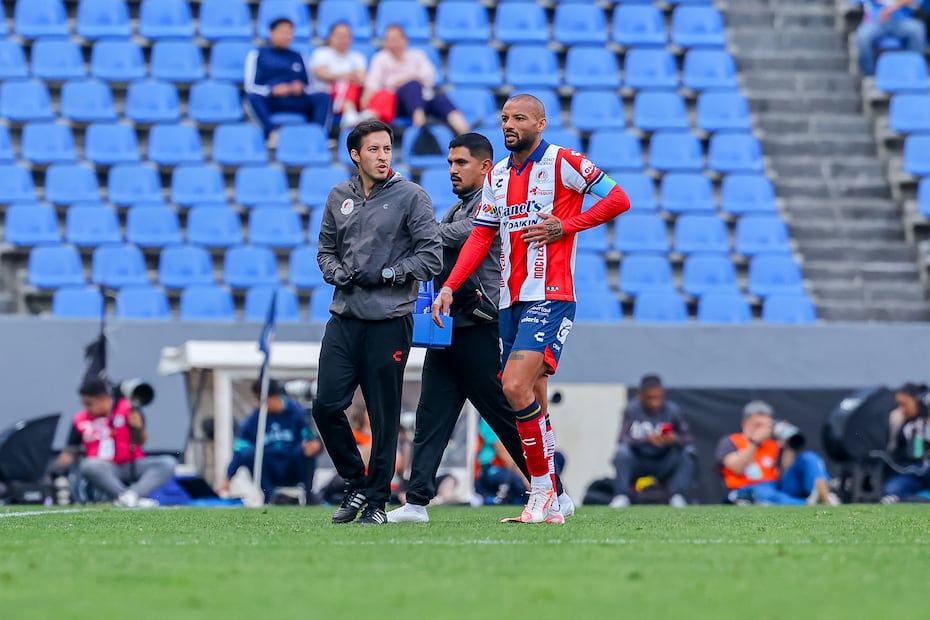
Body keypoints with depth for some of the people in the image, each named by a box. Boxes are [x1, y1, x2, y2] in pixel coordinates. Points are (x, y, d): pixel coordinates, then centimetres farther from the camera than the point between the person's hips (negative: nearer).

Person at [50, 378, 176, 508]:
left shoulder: (127, 410, -1)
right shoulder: (81, 420, 5)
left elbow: (140, 441, -6)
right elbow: (71, 452, 10)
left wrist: (138, 428, -27)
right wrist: (54, 472, -3)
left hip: (132, 467, 0)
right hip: (104, 470, 0)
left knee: (167, 463, -23)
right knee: (89, 465, -34)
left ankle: (132, 495, -44)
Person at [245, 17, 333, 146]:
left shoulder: (297, 57, 27)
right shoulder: (258, 55, 16)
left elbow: (309, 87, 22)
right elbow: (250, 87, 5)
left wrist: (301, 88, -4)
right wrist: (271, 90, -15)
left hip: (296, 101, 3)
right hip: (269, 101, -3)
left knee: (324, 97, -24)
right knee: (253, 97, -36)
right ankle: (272, 133, -52)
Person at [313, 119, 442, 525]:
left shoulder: (410, 196, -2)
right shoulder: (339, 197, 12)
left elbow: (432, 257, -5)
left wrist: (387, 274, -11)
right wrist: (339, 273, 1)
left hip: (390, 320, -4)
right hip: (344, 318, 4)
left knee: (384, 415, -1)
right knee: (326, 405, -3)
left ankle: (377, 501, 9)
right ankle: (356, 484, 16)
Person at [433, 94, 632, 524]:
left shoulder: (562, 163, -5)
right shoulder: (497, 175, 15)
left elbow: (618, 199, -5)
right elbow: (481, 236, 16)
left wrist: (565, 226, -12)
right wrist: (449, 287, 5)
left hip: (550, 296, -7)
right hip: (511, 300, 7)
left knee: (517, 388, -20)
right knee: (531, 403, 6)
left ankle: (542, 488, -9)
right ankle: (548, 505, 12)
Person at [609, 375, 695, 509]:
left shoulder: (672, 410, -5)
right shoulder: (632, 410, -7)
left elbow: (688, 439, -8)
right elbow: (624, 439, -19)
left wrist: (675, 439, -31)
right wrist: (647, 439, -36)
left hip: (664, 465, 1)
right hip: (638, 462, -1)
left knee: (688, 453, -23)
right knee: (622, 451, -30)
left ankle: (678, 497, -29)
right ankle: (621, 496, -28)